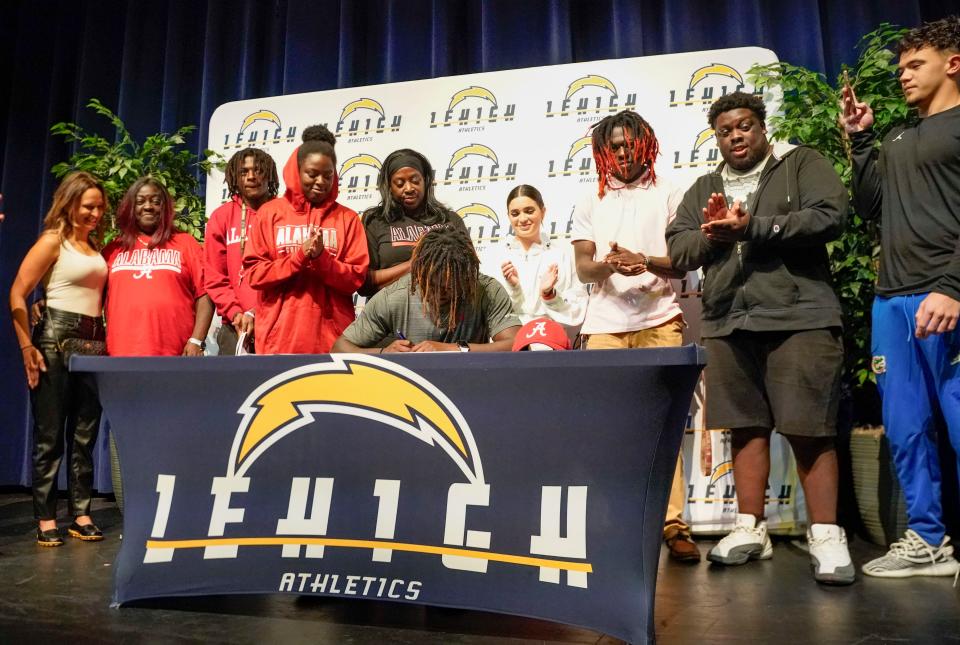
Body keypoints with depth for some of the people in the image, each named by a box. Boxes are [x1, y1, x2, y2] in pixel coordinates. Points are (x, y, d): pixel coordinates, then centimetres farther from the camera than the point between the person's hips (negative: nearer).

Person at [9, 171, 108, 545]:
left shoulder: (95, 245, 14)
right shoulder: (53, 240, -3)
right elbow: (17, 295, -8)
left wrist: (105, 341, 8)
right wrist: (27, 347, -13)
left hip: (92, 343, 6)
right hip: (56, 340, -6)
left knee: (85, 433, 8)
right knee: (49, 433, 1)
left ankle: (81, 513, 16)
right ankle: (45, 518, 9)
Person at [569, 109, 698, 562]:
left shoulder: (669, 194, 10)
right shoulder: (590, 204, 17)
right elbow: (583, 267, 6)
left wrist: (645, 261, -18)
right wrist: (608, 266, -17)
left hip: (658, 321, -2)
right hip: (604, 325, 2)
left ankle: (672, 523, -1)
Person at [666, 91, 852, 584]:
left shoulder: (803, 165, 9)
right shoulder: (704, 189, 20)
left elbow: (830, 215, -8)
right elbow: (677, 249, 11)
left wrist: (752, 227, -12)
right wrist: (711, 234, -11)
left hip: (798, 317, -4)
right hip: (728, 323, 4)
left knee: (808, 428, -5)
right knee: (746, 426, 7)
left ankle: (825, 535, 3)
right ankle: (750, 529, 15)